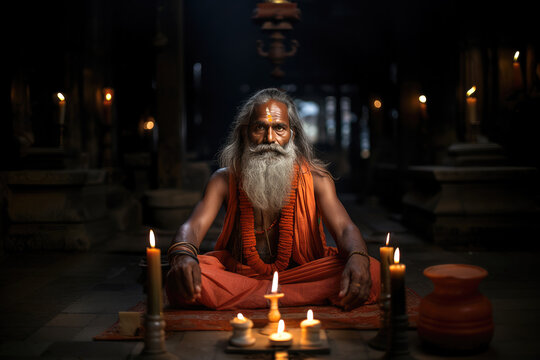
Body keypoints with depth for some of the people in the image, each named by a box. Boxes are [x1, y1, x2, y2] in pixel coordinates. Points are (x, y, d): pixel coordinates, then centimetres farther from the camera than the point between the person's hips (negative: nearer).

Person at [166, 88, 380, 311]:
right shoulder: (225, 180, 1)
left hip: (301, 273, 0)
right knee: (179, 280, -31)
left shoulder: (315, 179, 0)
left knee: (371, 272, -26)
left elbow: (344, 228, -12)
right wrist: (183, 255, -39)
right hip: (237, 273, 1)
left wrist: (357, 258, -37)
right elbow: (195, 225, -13)